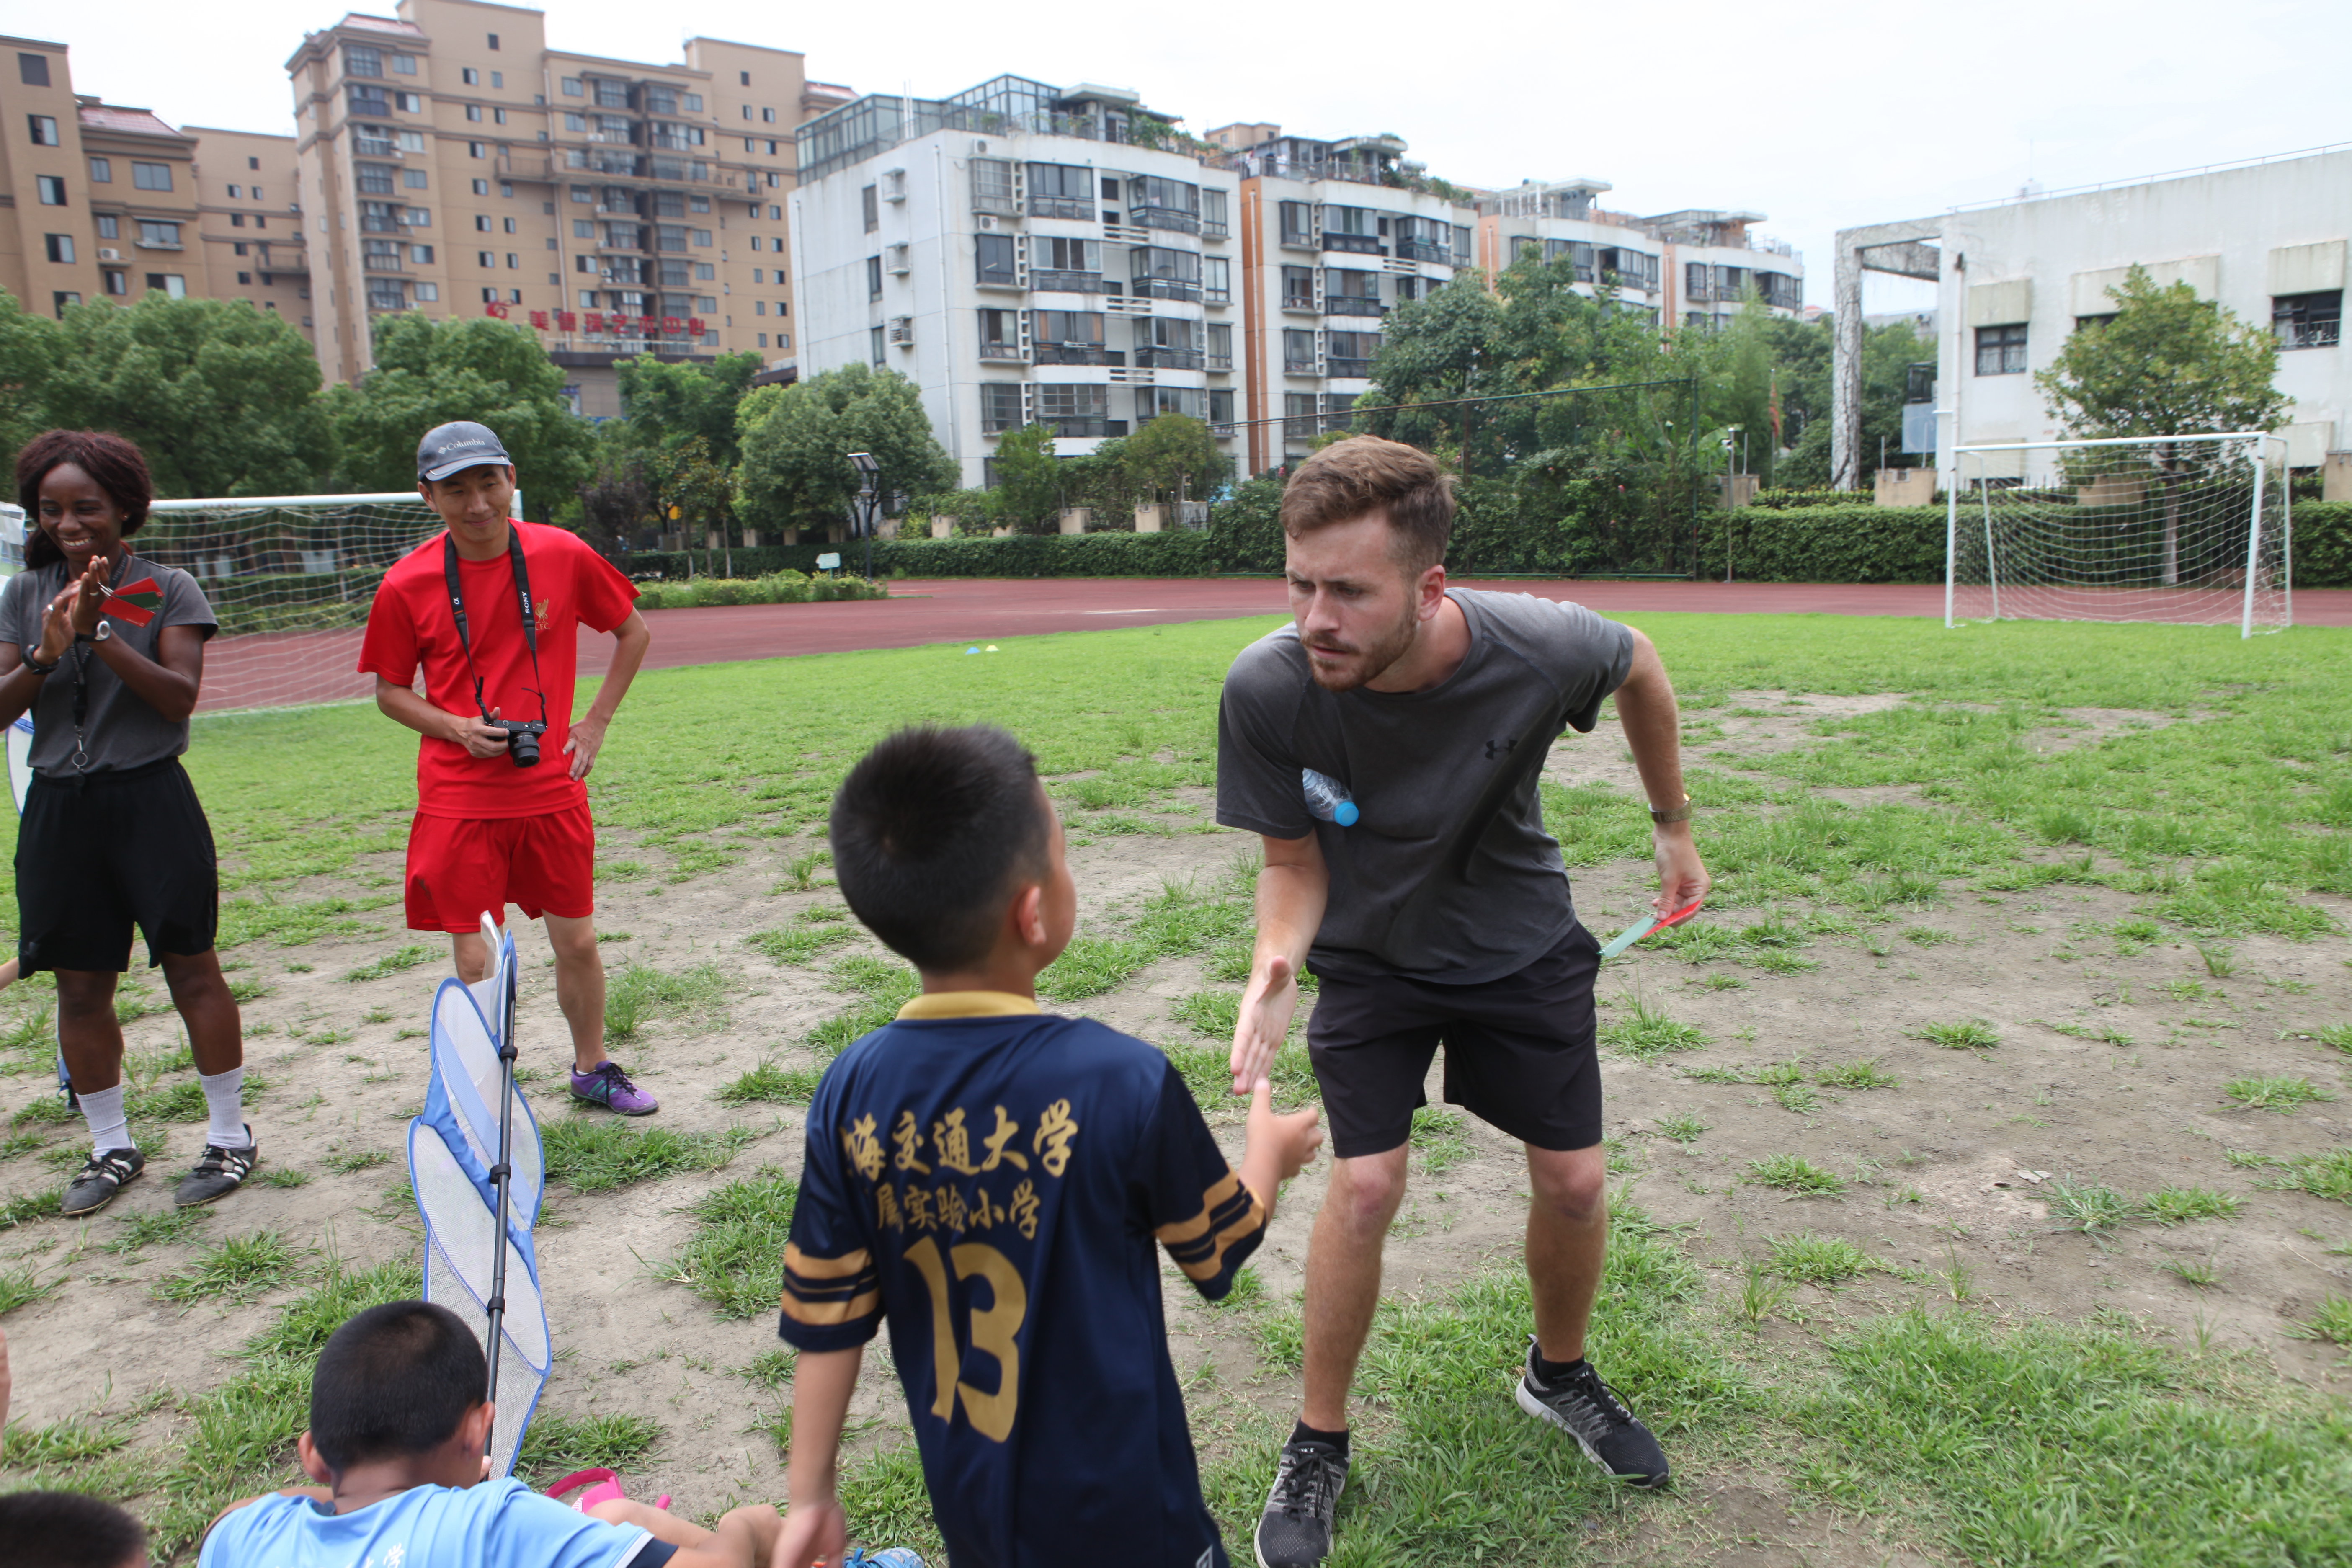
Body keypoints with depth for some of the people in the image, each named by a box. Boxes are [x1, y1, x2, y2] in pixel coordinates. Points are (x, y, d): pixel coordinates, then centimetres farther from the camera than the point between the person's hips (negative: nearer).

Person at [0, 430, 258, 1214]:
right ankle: (111, 1148, 23)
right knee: (80, 987, 8)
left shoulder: (168, 589, -2)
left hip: (150, 799, -4)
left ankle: (230, 1136, 13)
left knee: (192, 969, 1)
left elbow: (180, 695, -13)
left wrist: (99, 632, -21)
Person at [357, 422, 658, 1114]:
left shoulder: (563, 556, -5)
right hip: (459, 799, -1)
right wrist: (454, 727, -12)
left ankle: (592, 1068, 32)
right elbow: (389, 690, 6)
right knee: (476, 964, 2)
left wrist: (596, 720, 3)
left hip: (554, 789, 1)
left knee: (577, 942, 11)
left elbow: (634, 632, 10)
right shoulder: (406, 584, -6)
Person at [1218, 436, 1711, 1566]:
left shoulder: (1542, 647, -31)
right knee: (1365, 1186, -10)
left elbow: (1639, 668, -5)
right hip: (1370, 957, -1)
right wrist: (1276, 965, -36)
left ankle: (1558, 1375, 39)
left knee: (1573, 1181, 6)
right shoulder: (1267, 688, -31)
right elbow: (1293, 861, -15)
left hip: (1523, 943, 2)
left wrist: (1674, 826, 5)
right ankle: (1319, 1443, 15)